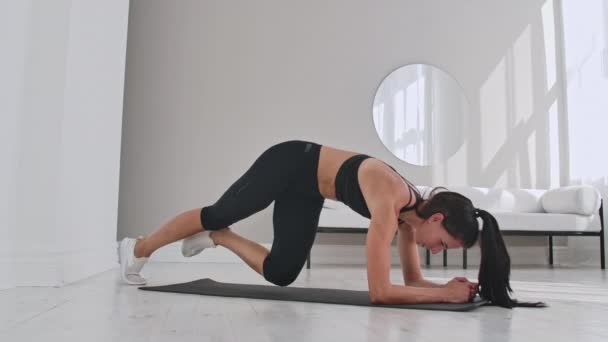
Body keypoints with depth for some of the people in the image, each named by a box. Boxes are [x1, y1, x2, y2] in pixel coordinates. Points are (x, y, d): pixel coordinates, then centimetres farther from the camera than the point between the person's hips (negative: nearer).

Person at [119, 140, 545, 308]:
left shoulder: (413, 209, -10)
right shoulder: (390, 202, -34)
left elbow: (411, 280, 0)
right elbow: (380, 292, -36)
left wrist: (451, 286, -16)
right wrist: (445, 294, -32)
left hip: (307, 192, 7)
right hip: (290, 164, -7)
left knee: (281, 273, 7)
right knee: (218, 212, 10)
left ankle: (217, 238, 29)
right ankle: (137, 249, 33)